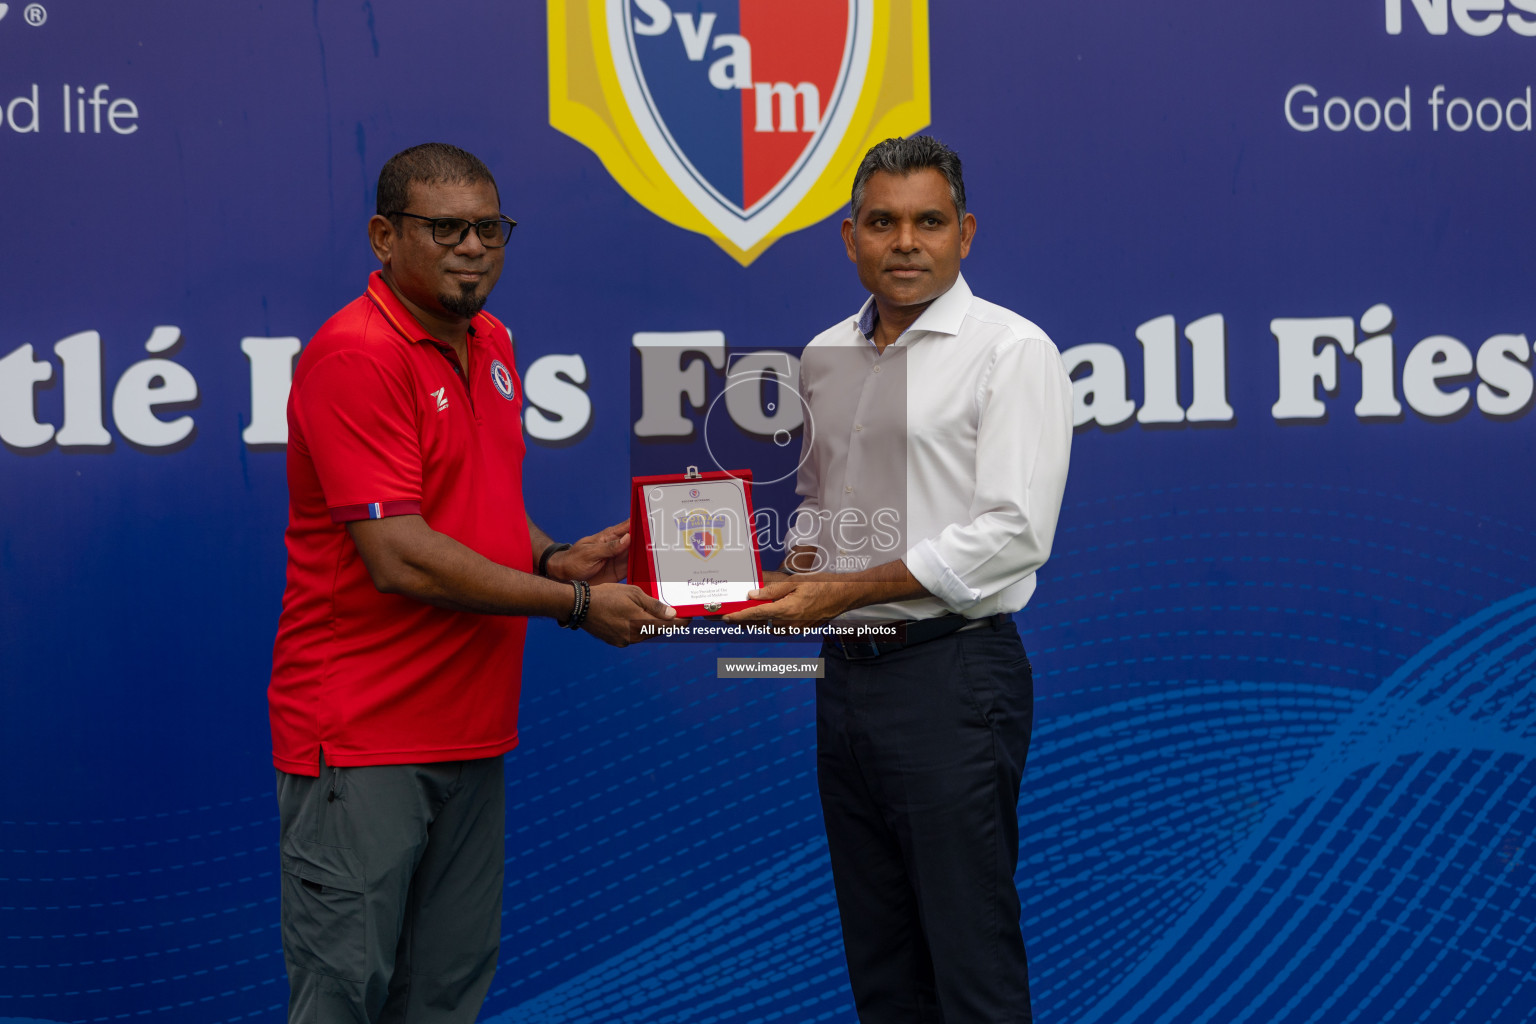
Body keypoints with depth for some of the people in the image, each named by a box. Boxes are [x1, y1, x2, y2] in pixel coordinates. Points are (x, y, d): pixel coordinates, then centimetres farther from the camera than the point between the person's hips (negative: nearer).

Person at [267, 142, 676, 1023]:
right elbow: (401, 558, -21)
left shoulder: (492, 343, 13)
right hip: (361, 738, -8)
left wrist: (555, 559, 4)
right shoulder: (354, 356, -16)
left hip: (470, 729, 8)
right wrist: (576, 604, -15)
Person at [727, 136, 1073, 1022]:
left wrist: (844, 590, -16)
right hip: (846, 675, 7)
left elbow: (1012, 533, -16)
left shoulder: (1011, 350, -7)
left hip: (951, 674, -7)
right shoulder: (824, 358, 14)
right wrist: (792, 575, 3)